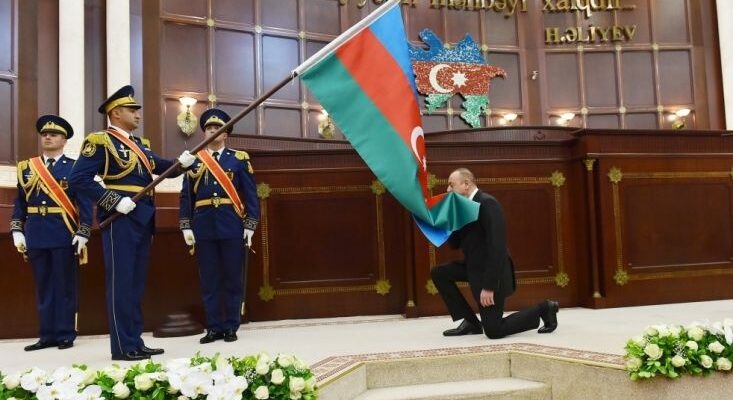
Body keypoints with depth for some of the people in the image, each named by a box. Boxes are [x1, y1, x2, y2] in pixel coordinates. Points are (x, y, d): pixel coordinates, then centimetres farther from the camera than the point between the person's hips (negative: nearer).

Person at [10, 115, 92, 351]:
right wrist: (17, 231, 3)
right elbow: (20, 203, 12)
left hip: (64, 235, -4)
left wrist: (82, 234, -11)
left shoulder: (74, 167, 1)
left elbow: (84, 203, -4)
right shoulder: (27, 168, 12)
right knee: (43, 287, 9)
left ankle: (65, 335, 10)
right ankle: (48, 335, 16)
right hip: (36, 235, 4)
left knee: (65, 286, 3)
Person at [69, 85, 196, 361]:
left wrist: (182, 162, -8)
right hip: (120, 219, -8)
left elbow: (162, 168, 13)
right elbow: (78, 179, -14)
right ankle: (123, 346, 1)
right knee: (121, 282, -5)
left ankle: (135, 342, 18)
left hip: (142, 219, 8)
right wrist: (114, 201, -19)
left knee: (137, 282, 11)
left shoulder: (140, 144, 19)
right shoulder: (100, 141, -6)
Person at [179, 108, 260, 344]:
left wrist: (250, 226, -4)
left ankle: (231, 327, 14)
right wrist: (186, 227, 0)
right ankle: (214, 328, 14)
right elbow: (186, 196, 8)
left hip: (232, 227, -1)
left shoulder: (239, 159, 6)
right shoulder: (193, 160, 10)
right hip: (204, 227, 2)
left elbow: (251, 195, 3)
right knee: (209, 280, 5)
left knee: (233, 278, 4)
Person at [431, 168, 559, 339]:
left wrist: (489, 286, -28)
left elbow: (497, 246, -26)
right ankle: (471, 322, 7)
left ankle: (543, 309, 11)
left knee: (493, 330, -8)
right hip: (475, 267, 9)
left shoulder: (487, 203, -20)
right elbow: (455, 244, 12)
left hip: (491, 272, -9)